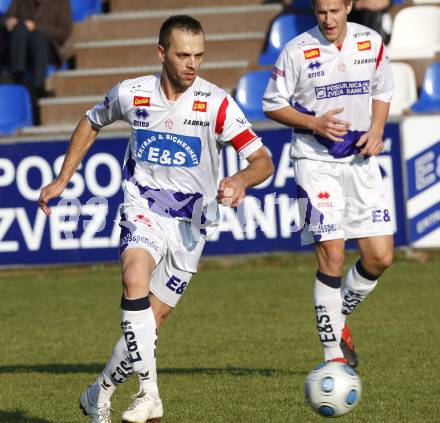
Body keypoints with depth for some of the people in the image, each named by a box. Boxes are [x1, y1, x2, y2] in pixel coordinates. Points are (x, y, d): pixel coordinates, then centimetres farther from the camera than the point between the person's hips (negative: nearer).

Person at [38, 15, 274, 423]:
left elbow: (263, 161, -15)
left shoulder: (216, 104, -12)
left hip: (190, 221, 0)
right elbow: (91, 122, 16)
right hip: (143, 210, 0)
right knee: (135, 278, -31)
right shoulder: (131, 94, -5)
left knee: (152, 319, 1)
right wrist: (62, 179, 14)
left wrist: (241, 180, -37)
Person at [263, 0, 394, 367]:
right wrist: (314, 124, -16)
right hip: (316, 161, -4)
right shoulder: (297, 51, -9)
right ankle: (334, 355, -2)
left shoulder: (371, 43, 2)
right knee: (332, 257, -11)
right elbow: (272, 104, -1)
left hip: (361, 160, 4)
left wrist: (376, 130, -1)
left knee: (380, 257, -1)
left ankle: (338, 320, 25)